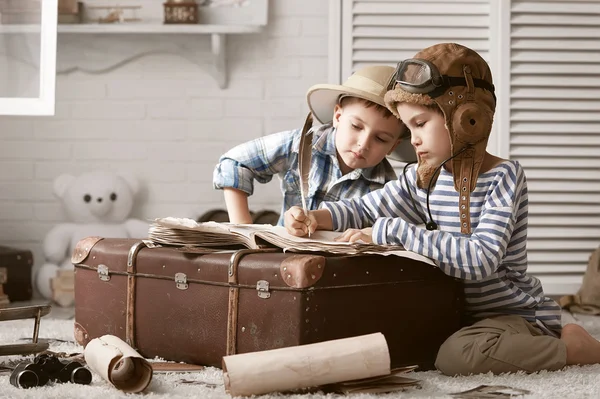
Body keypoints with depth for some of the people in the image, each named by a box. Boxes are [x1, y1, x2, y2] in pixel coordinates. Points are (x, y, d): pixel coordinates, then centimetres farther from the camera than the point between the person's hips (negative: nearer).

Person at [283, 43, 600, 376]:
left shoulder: (504, 176, -17)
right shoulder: (422, 178, 3)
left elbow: (481, 259, -29)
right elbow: (365, 209, 13)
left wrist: (391, 230, -30)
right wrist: (317, 217, -9)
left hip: (517, 313, -9)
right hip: (463, 312, 9)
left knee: (456, 356, -33)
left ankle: (573, 346, -8)